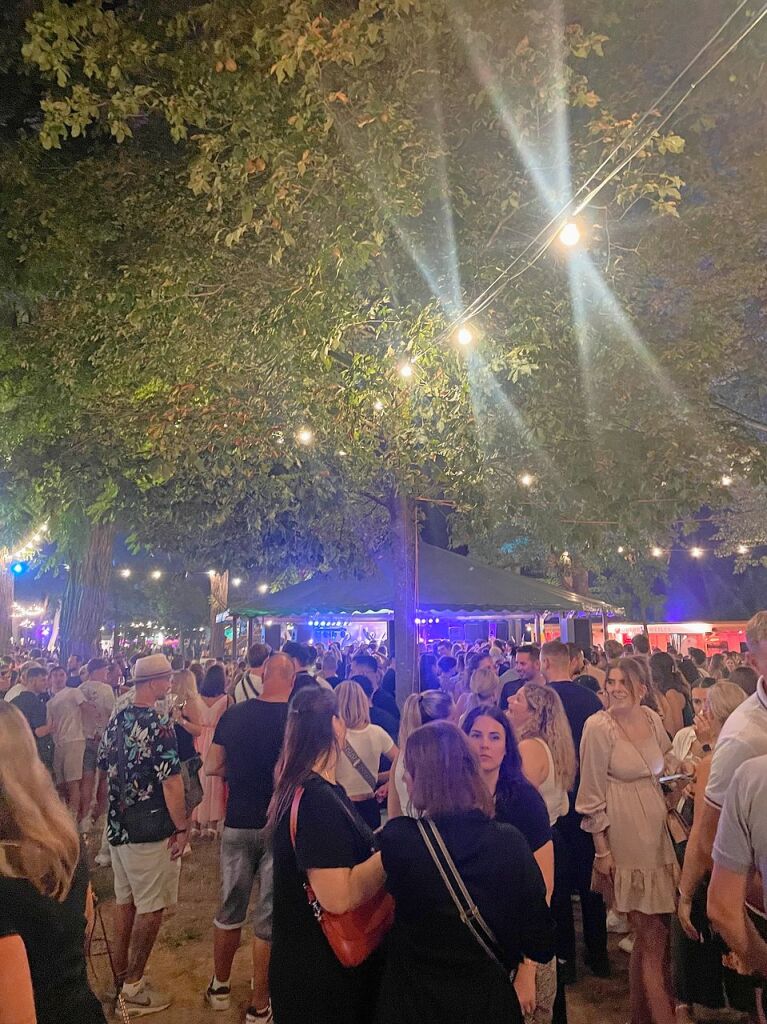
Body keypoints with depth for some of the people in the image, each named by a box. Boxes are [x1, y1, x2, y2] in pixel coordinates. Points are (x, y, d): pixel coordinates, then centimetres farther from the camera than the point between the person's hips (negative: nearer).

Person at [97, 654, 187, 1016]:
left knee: (125, 901, 19)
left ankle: (120, 976, 30)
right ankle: (133, 988, 13)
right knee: (151, 907, 5)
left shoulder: (115, 720, 4)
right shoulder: (158, 725, -21)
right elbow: (171, 783, -22)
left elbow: (106, 768, 13)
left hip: (116, 826, 8)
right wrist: (181, 828, -13)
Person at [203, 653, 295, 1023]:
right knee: (269, 917, 9)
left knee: (230, 908, 20)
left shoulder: (233, 714, -5)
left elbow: (213, 767, 3)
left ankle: (220, 986, 37)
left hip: (238, 824, 3)